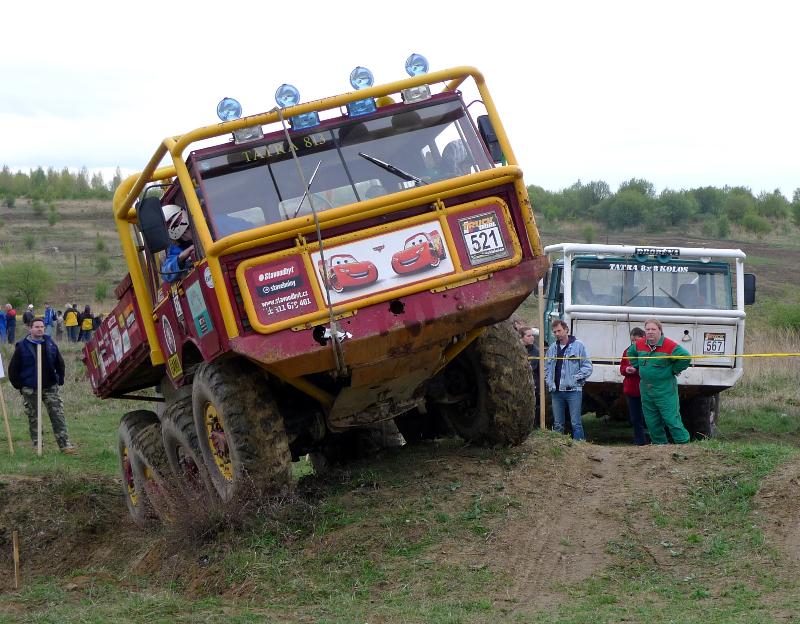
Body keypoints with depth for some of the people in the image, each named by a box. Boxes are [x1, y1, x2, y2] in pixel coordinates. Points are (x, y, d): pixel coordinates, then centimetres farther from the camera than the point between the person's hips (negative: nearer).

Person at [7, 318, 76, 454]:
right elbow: (13, 369, 1)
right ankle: (37, 445, 15)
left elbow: (60, 363, 16)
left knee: (58, 416, -5)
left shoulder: (50, 344, 6)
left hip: (50, 387, 2)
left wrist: (60, 380, 8)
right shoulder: (22, 347, -3)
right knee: (33, 418, 5)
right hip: (30, 390, -2)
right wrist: (18, 385, -2)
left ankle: (64, 444, -5)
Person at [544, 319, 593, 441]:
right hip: (556, 391, 5)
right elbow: (546, 368, 17)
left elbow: (587, 367, -4)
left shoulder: (578, 346, -2)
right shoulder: (552, 348, 12)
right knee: (557, 424, 9)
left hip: (573, 390, -5)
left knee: (576, 423, -6)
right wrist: (549, 382, 3)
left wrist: (575, 378, -11)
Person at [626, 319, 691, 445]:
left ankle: (684, 444, -4)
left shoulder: (670, 346, -14)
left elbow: (686, 357, -16)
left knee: (671, 419, -9)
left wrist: (674, 370, -8)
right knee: (652, 422, 11)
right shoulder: (639, 344, 5)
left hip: (665, 391, -6)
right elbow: (631, 353, 26)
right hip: (646, 390, 6)